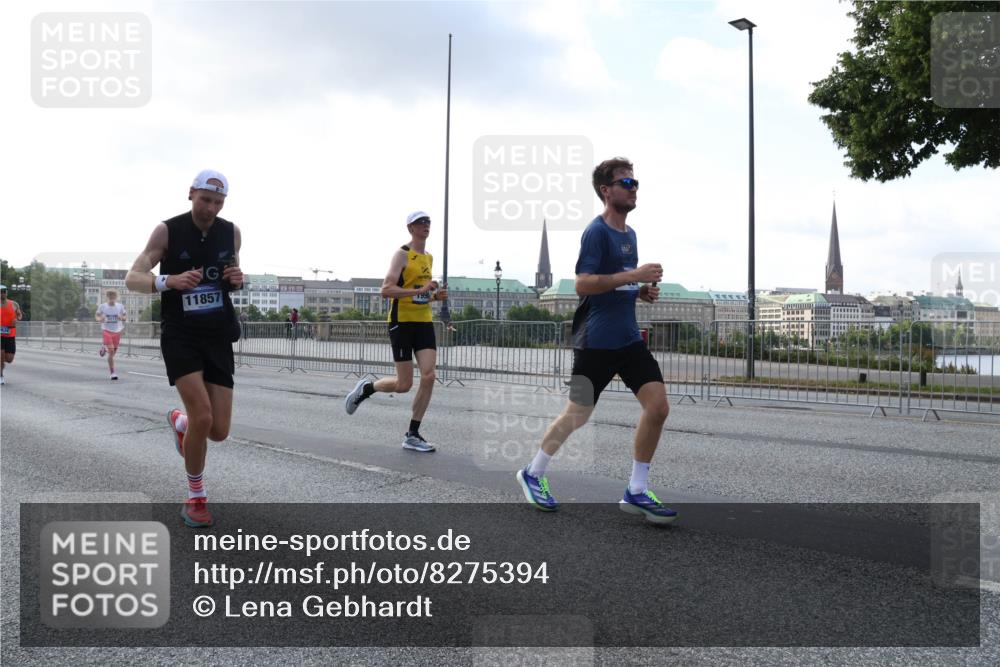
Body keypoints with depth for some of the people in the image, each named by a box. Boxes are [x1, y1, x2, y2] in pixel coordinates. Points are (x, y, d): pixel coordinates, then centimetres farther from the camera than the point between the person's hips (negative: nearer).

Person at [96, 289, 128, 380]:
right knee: (111, 351, -15)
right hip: (106, 331, -3)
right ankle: (113, 372, -11)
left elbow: (126, 317, 4)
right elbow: (96, 316, 9)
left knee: (113, 352, 14)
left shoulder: (120, 306, -1)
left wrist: (122, 318, -19)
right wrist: (100, 319, -14)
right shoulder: (102, 306, -3)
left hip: (117, 331, 3)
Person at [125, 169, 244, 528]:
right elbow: (132, 278, -9)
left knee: (218, 431, 0)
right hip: (179, 335, -4)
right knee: (202, 416, -20)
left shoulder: (231, 232, 2)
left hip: (218, 338, 4)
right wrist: (170, 280, -30)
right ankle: (196, 498, 4)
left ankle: (178, 420, 39)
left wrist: (238, 279, -7)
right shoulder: (167, 230, -8)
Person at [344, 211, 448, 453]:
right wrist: (420, 290, -26)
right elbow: (386, 290, -19)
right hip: (402, 322, -7)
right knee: (404, 385, -5)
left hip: (424, 323, 7)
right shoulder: (402, 254, -9)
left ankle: (412, 435, 3)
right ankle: (365, 388, 25)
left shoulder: (429, 257, 15)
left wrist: (436, 295, 7)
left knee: (428, 377, -7)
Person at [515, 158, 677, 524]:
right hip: (597, 341, -8)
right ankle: (532, 474, 25)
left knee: (658, 405, -4)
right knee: (577, 416, 2)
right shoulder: (597, 231, -12)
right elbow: (583, 285, -21)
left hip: (629, 338, 8)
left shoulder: (629, 233, 15)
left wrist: (643, 291, 6)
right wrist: (633, 275, -24)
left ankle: (636, 492, 7)